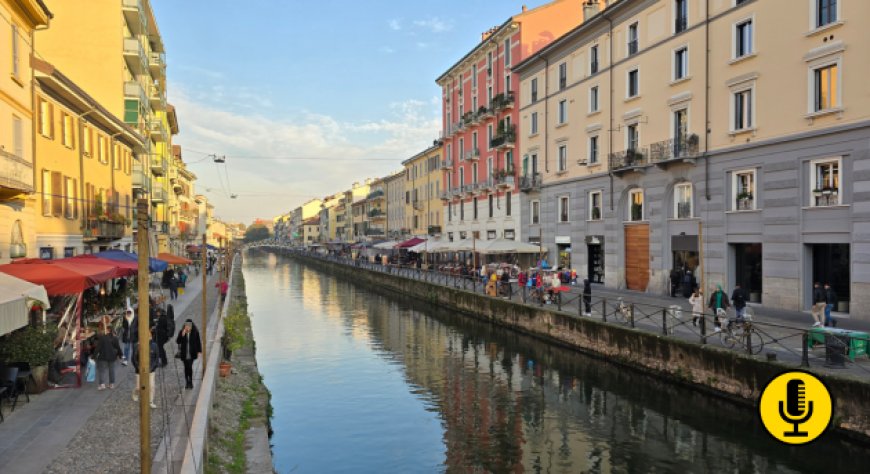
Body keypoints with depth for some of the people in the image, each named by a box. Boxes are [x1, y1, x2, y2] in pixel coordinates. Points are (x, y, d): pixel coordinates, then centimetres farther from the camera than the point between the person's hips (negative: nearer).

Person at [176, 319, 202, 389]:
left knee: (190, 367, -12)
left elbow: (198, 342, 3)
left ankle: (190, 382, -3)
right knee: (186, 367, 8)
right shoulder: (181, 332, 0)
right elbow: (177, 341, -4)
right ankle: (187, 382, 18)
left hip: (192, 353, -2)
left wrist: (199, 351, 1)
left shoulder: (195, 333, -4)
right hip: (184, 354, 2)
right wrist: (182, 335, -18)